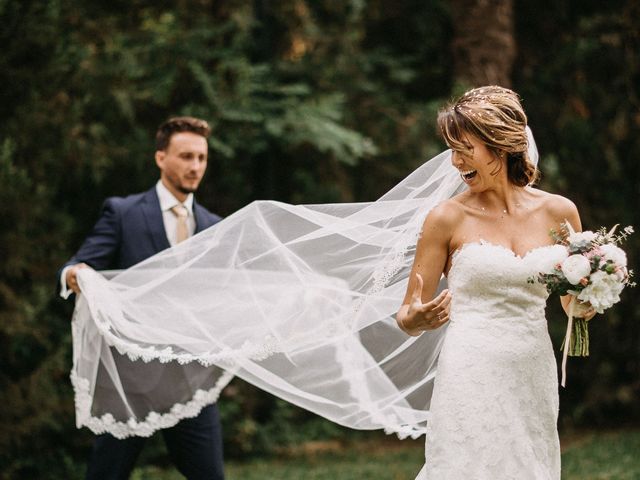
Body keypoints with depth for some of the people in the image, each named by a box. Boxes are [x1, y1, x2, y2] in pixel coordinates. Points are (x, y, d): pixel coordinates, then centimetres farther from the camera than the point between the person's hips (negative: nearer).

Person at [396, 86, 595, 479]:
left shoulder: (559, 212, 5)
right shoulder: (448, 218, -2)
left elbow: (572, 303, 19)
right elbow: (408, 316, 1)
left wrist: (586, 305, -4)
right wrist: (416, 319, -21)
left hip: (534, 377, 3)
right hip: (472, 382, -3)